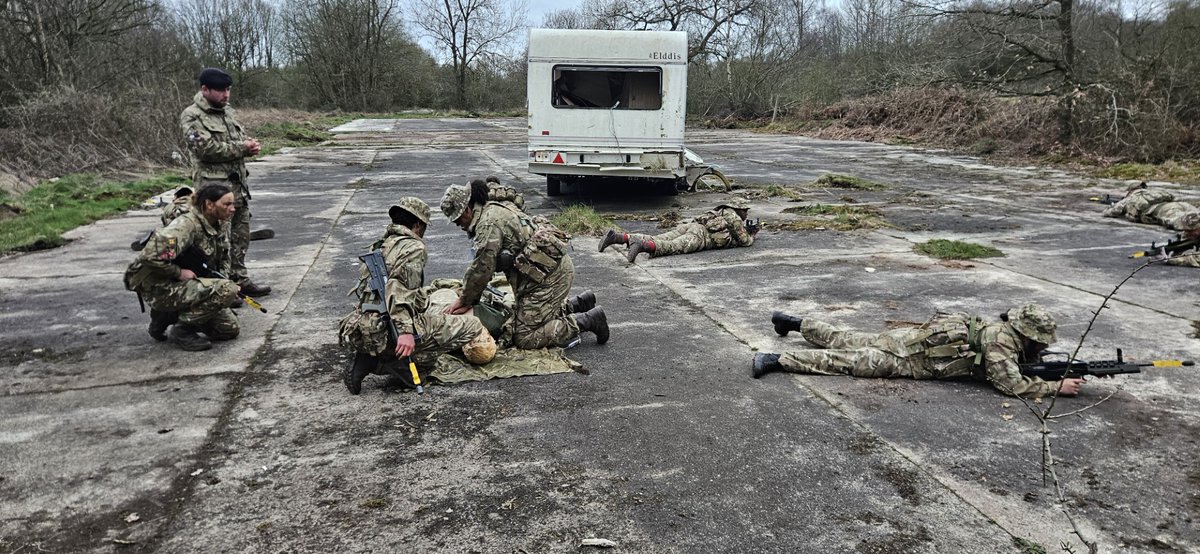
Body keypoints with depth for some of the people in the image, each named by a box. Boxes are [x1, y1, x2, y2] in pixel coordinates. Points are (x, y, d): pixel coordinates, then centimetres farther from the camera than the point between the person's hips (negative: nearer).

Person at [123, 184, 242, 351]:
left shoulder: (221, 224, 1)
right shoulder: (187, 224, -24)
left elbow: (224, 259, 17)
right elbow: (150, 255, -33)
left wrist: (224, 279, 0)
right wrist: (179, 272, -23)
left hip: (191, 284, 8)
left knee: (230, 329, 6)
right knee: (226, 290, -29)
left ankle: (168, 315, 16)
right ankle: (181, 329, -11)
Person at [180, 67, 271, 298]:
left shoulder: (227, 110, 15)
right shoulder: (192, 116, -10)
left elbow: (242, 137, 22)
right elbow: (206, 148, -21)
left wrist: (250, 144, -2)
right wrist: (241, 148, -14)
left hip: (238, 184, 8)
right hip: (213, 186, -8)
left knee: (241, 235, 15)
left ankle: (239, 280, 26)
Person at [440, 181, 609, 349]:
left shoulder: (488, 223, -17)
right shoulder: (495, 209, 16)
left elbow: (482, 269, -17)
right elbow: (484, 265, 16)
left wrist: (465, 300, -2)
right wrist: (467, 299, 11)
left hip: (549, 275, -10)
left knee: (525, 339, -7)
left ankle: (587, 321, -3)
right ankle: (578, 304, 28)